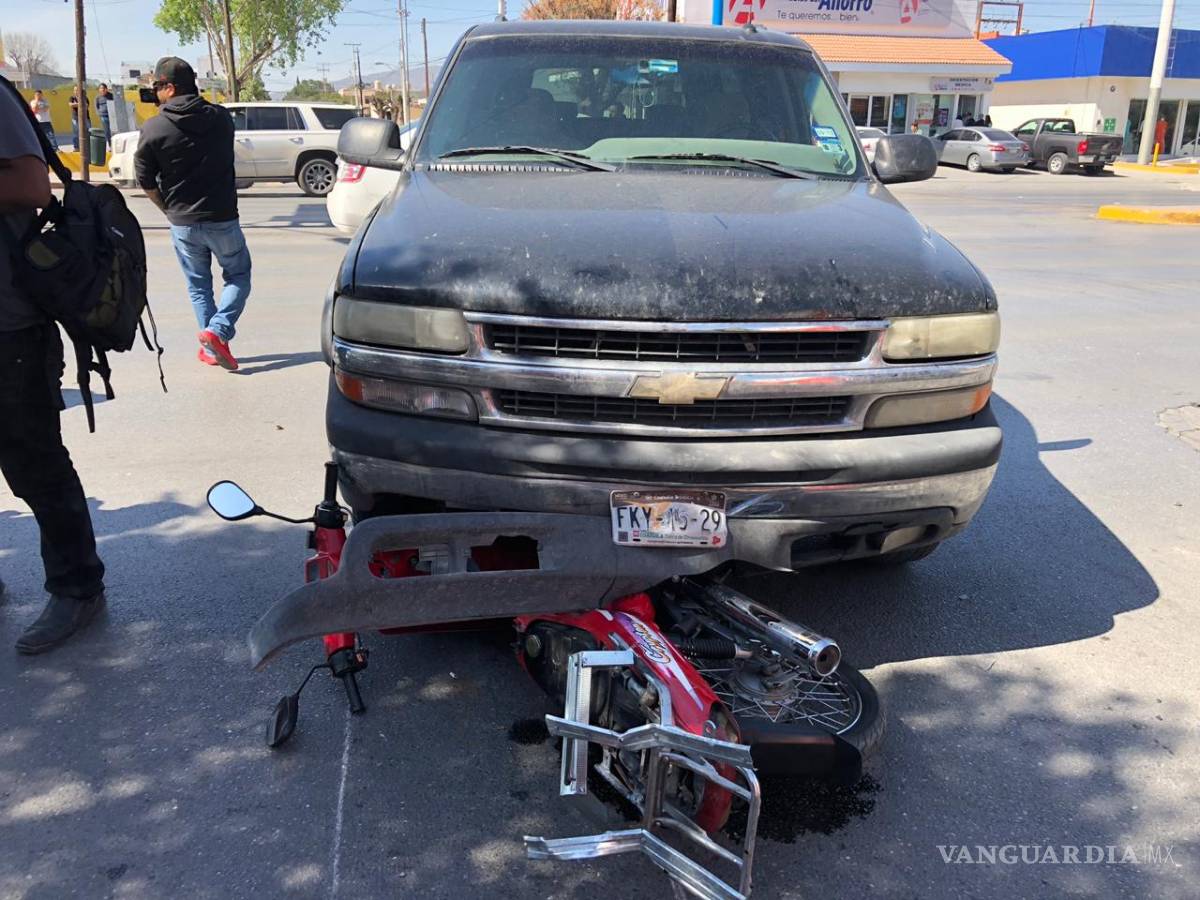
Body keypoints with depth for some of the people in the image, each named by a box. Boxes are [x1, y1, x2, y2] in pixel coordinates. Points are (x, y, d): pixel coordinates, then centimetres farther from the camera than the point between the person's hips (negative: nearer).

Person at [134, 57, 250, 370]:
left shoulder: (153, 129, -7)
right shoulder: (220, 118, -1)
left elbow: (146, 181, -2)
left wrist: (169, 209, 13)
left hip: (183, 224, 0)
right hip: (223, 218, 0)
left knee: (198, 286, 15)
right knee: (238, 276, 14)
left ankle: (211, 348, 13)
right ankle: (217, 330, -7)